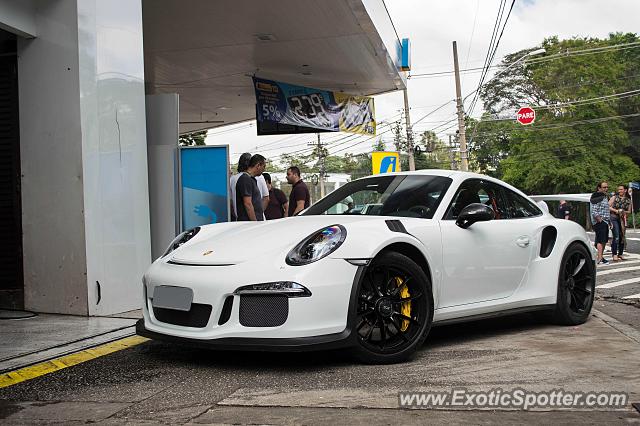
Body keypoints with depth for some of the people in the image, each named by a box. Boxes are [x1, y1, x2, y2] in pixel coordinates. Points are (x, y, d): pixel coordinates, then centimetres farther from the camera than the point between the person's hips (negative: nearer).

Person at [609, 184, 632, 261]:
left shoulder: (628, 200, 10)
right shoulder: (614, 198, 3)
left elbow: (629, 211, 14)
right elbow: (608, 206, -1)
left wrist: (623, 211, -7)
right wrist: (616, 211, -12)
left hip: (622, 220, 4)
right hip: (614, 218, -4)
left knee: (622, 237, 6)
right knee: (616, 236, -14)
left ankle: (620, 254, 19)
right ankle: (614, 255, -14)